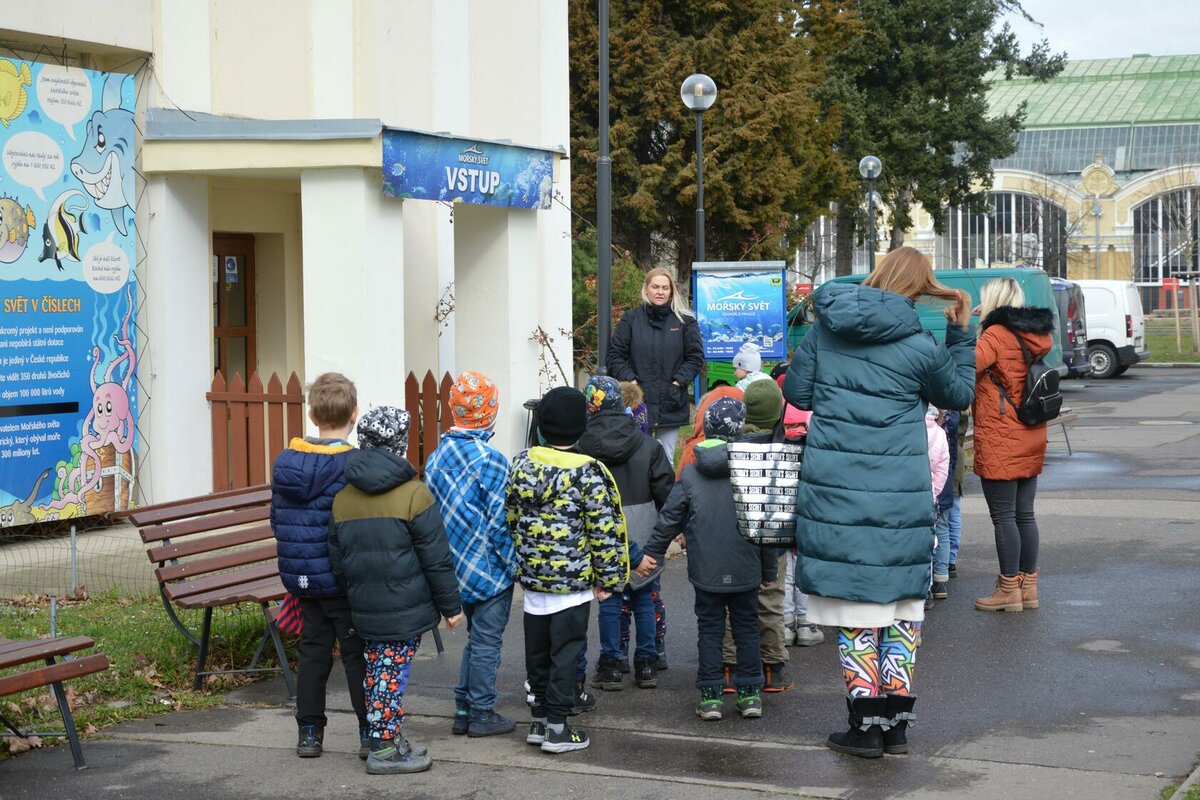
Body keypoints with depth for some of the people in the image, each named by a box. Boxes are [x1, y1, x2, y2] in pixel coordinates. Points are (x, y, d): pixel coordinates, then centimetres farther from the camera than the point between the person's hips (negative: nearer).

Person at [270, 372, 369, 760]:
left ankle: (309, 732, 18)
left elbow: (277, 519, 10)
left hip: (302, 578, 5)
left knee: (312, 651, 14)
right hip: (346, 580, -5)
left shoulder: (285, 462, 2)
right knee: (358, 654, 4)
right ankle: (370, 734, 8)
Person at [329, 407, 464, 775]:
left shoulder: (343, 497, 6)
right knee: (394, 674, -1)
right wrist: (450, 605, -3)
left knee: (376, 671, 14)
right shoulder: (413, 493, -11)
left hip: (364, 609, 6)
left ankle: (386, 740, 23)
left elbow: (337, 559, 11)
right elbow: (436, 557, -10)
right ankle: (385, 749, 3)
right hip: (406, 607, -6)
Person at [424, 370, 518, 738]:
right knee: (486, 641, 4)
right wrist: (514, 565, -8)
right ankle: (482, 714, 12)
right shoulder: (489, 460, -19)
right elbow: (500, 521, -19)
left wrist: (451, 557, 17)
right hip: (489, 569, -7)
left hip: (457, 568, 7)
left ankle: (463, 711, 23)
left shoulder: (436, 457, 3)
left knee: (477, 638, 20)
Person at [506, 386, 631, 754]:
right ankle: (557, 728, 6)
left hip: (532, 576, 5)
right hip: (573, 581, -5)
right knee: (565, 652, 3)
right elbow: (604, 531, -14)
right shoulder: (587, 472, -17)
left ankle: (539, 720, 25)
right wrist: (608, 578, -4)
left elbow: (511, 517, 10)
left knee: (537, 651, 16)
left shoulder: (521, 464, 0)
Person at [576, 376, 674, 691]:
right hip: (643, 535, 2)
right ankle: (647, 664, 19)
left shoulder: (582, 447, -11)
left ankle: (612, 666, 11)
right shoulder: (647, 445, -5)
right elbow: (666, 491, -2)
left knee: (609, 600, 8)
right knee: (645, 600, 13)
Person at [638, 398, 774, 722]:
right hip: (746, 572, 0)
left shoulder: (690, 474, -4)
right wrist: (769, 570, 8)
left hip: (706, 573, 0)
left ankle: (711, 695, 8)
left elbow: (670, 518, 2)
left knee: (709, 629, 9)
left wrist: (652, 552, 15)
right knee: (747, 628, 11)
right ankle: (750, 693, 14)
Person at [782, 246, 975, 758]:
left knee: (855, 610, 6)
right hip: (901, 495, -1)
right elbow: (957, 394, 15)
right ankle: (896, 725, 14)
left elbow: (795, 394, 9)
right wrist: (961, 336, 21)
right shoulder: (919, 347, -3)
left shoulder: (825, 331, 2)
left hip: (836, 489, 1)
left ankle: (866, 726, 7)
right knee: (902, 608, 11)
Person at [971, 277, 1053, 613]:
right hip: (1031, 439, 8)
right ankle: (1028, 585, 20)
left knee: (1003, 516, -2)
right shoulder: (1035, 335, 11)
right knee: (1024, 513, 14)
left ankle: (1009, 589, 3)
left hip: (999, 441, -8)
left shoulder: (997, 335, -14)